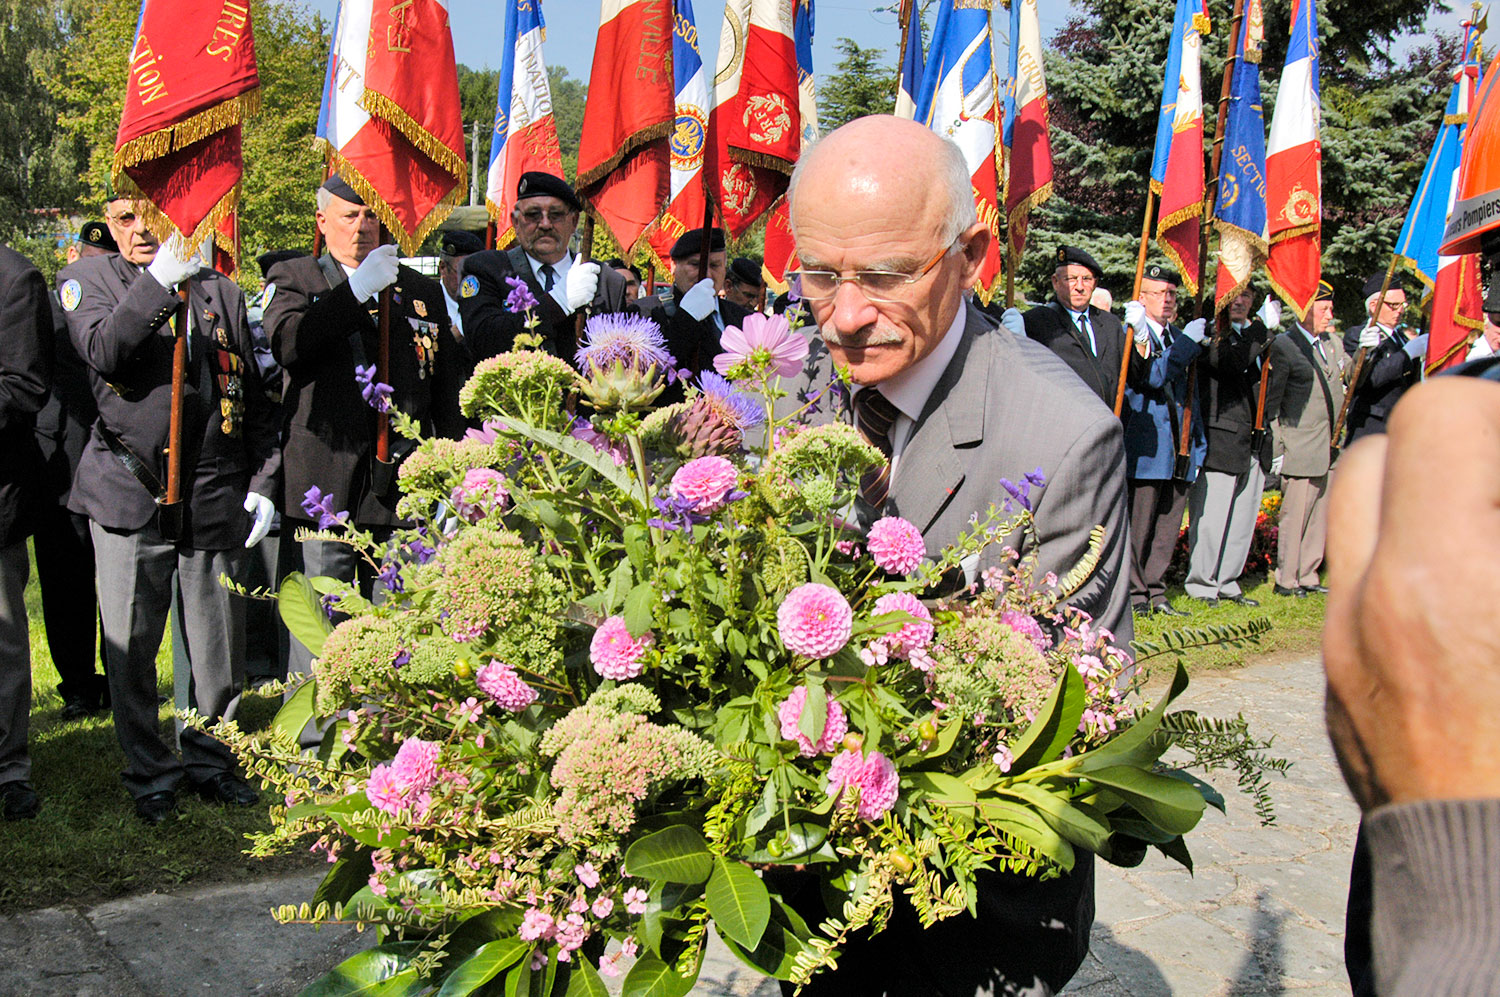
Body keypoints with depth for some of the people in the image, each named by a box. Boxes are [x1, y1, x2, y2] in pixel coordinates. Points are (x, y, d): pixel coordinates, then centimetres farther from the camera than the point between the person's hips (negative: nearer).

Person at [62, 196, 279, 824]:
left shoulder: (219, 290, 13)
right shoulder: (87, 282, 6)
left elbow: (254, 397, 14)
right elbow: (104, 352, -16)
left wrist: (263, 483, 6)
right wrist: (160, 280, -26)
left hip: (215, 492, 2)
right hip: (130, 491, -2)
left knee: (218, 647, 8)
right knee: (130, 647, 4)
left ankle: (211, 759, 27)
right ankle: (150, 773, 21)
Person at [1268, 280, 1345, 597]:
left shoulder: (1333, 344, 14)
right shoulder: (1284, 346, -7)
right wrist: (1276, 448, -12)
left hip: (1329, 451, 7)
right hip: (1301, 450, -7)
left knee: (1320, 517, 11)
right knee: (1295, 516, -3)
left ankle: (1307, 576, 21)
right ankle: (1286, 580, 7)